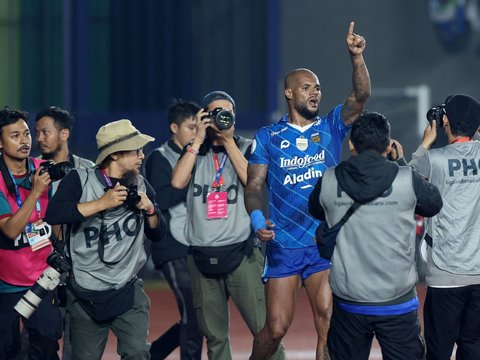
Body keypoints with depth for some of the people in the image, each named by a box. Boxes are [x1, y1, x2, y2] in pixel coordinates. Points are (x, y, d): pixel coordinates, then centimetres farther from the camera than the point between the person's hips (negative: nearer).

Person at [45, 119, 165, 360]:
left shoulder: (140, 185, 6)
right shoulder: (80, 180, -8)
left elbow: (158, 234, 13)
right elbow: (53, 214, -25)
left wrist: (150, 209, -7)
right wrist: (102, 203, -24)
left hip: (128, 292, 2)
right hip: (85, 295, -2)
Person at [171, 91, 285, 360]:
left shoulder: (246, 148, 8)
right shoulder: (194, 151, 12)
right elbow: (178, 182, -5)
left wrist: (228, 140, -8)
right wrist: (199, 139, -3)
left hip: (240, 253, -2)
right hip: (202, 257, 2)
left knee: (265, 330, -10)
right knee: (215, 336, 4)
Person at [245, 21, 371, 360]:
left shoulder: (331, 127, 7)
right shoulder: (268, 136, 5)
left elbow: (361, 96, -8)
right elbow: (254, 185, 1)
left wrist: (357, 57, -24)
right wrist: (257, 218, -18)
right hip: (284, 246, -1)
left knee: (328, 327, -8)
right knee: (276, 327, 0)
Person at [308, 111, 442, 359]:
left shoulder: (328, 181, -4)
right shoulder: (407, 180, -10)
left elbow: (316, 211, 17)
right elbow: (434, 204, 10)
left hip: (348, 303, 2)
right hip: (397, 302, -2)